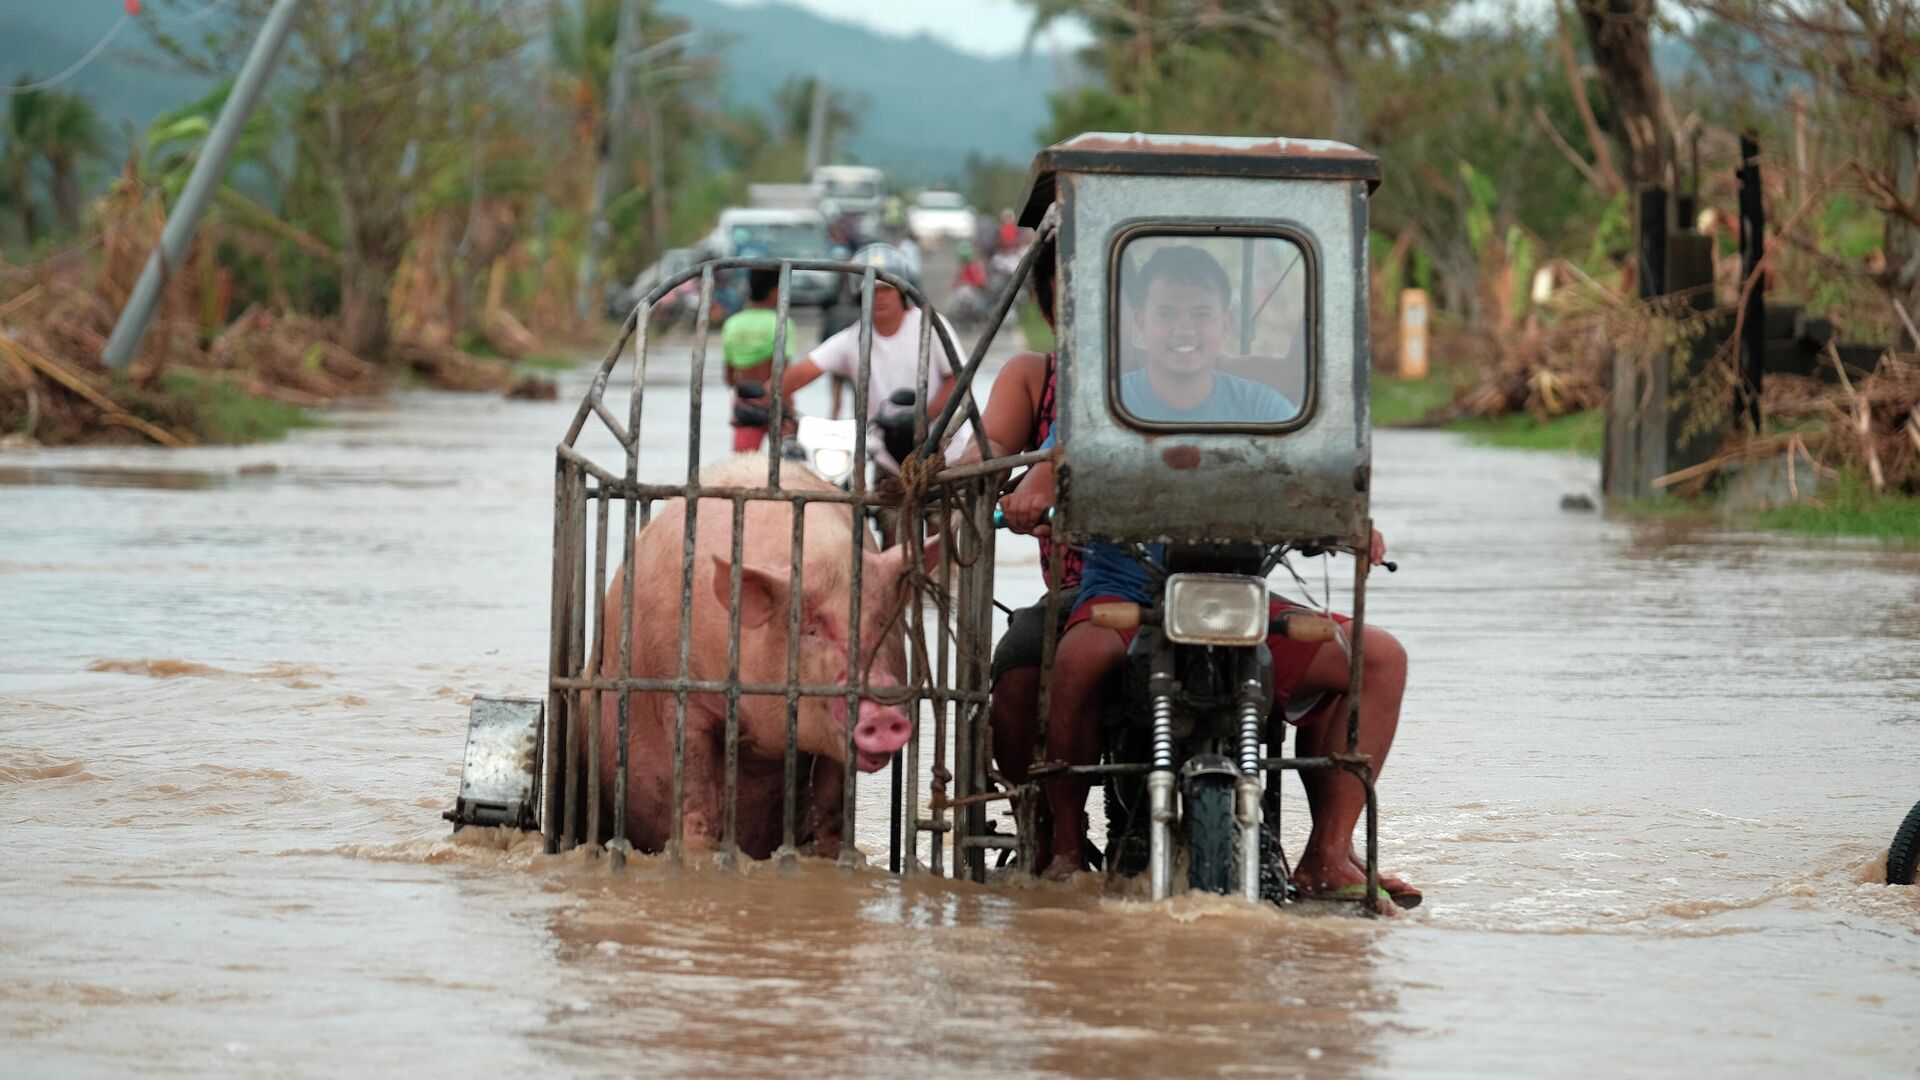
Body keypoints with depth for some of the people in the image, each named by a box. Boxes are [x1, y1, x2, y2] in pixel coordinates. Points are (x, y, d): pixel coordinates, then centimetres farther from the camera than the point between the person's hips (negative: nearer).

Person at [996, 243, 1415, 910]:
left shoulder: (1259, 409, 13)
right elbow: (1054, 465, -5)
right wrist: (1029, 497, -30)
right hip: (1124, 597, -3)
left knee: (1378, 655, -14)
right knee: (1081, 656, -38)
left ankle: (1328, 854, -6)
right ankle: (1066, 843, -18)